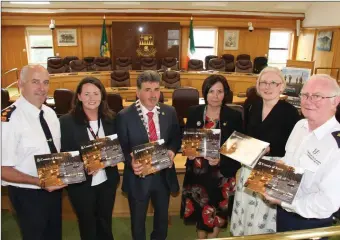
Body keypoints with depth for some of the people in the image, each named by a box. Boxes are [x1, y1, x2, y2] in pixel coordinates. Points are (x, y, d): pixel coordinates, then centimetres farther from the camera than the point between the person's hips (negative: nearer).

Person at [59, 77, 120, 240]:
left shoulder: (110, 118, -2)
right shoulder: (67, 121, -13)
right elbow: (64, 154, -11)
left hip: (107, 181, 3)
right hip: (81, 184, -3)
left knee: (106, 223, 24)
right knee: (87, 225, 20)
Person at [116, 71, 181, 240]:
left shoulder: (170, 112, -4)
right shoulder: (124, 116, -14)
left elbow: (176, 138, 5)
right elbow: (121, 148, -10)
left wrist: (172, 150, -16)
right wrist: (131, 162, -30)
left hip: (164, 175, 3)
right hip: (138, 177, -3)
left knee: (162, 217, 26)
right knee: (138, 220, 21)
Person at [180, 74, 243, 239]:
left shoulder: (234, 116, -6)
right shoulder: (194, 112, -1)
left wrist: (221, 159, -20)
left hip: (222, 174, -1)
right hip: (198, 172, 2)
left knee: (216, 213, 10)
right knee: (200, 210, 13)